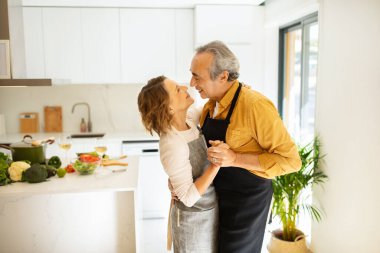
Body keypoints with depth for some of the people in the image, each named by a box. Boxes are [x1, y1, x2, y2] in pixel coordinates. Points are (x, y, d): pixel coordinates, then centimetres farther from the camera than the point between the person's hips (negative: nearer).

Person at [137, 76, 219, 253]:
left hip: (209, 209, 7)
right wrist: (216, 164, -31)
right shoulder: (173, 146, -30)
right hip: (193, 218, -7)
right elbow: (188, 197, -26)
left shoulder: (189, 119, -8)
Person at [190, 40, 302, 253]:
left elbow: (291, 159, -23)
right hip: (218, 195, 7)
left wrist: (235, 158, -31)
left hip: (248, 200, -7)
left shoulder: (255, 105, -25)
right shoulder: (210, 106, -1)